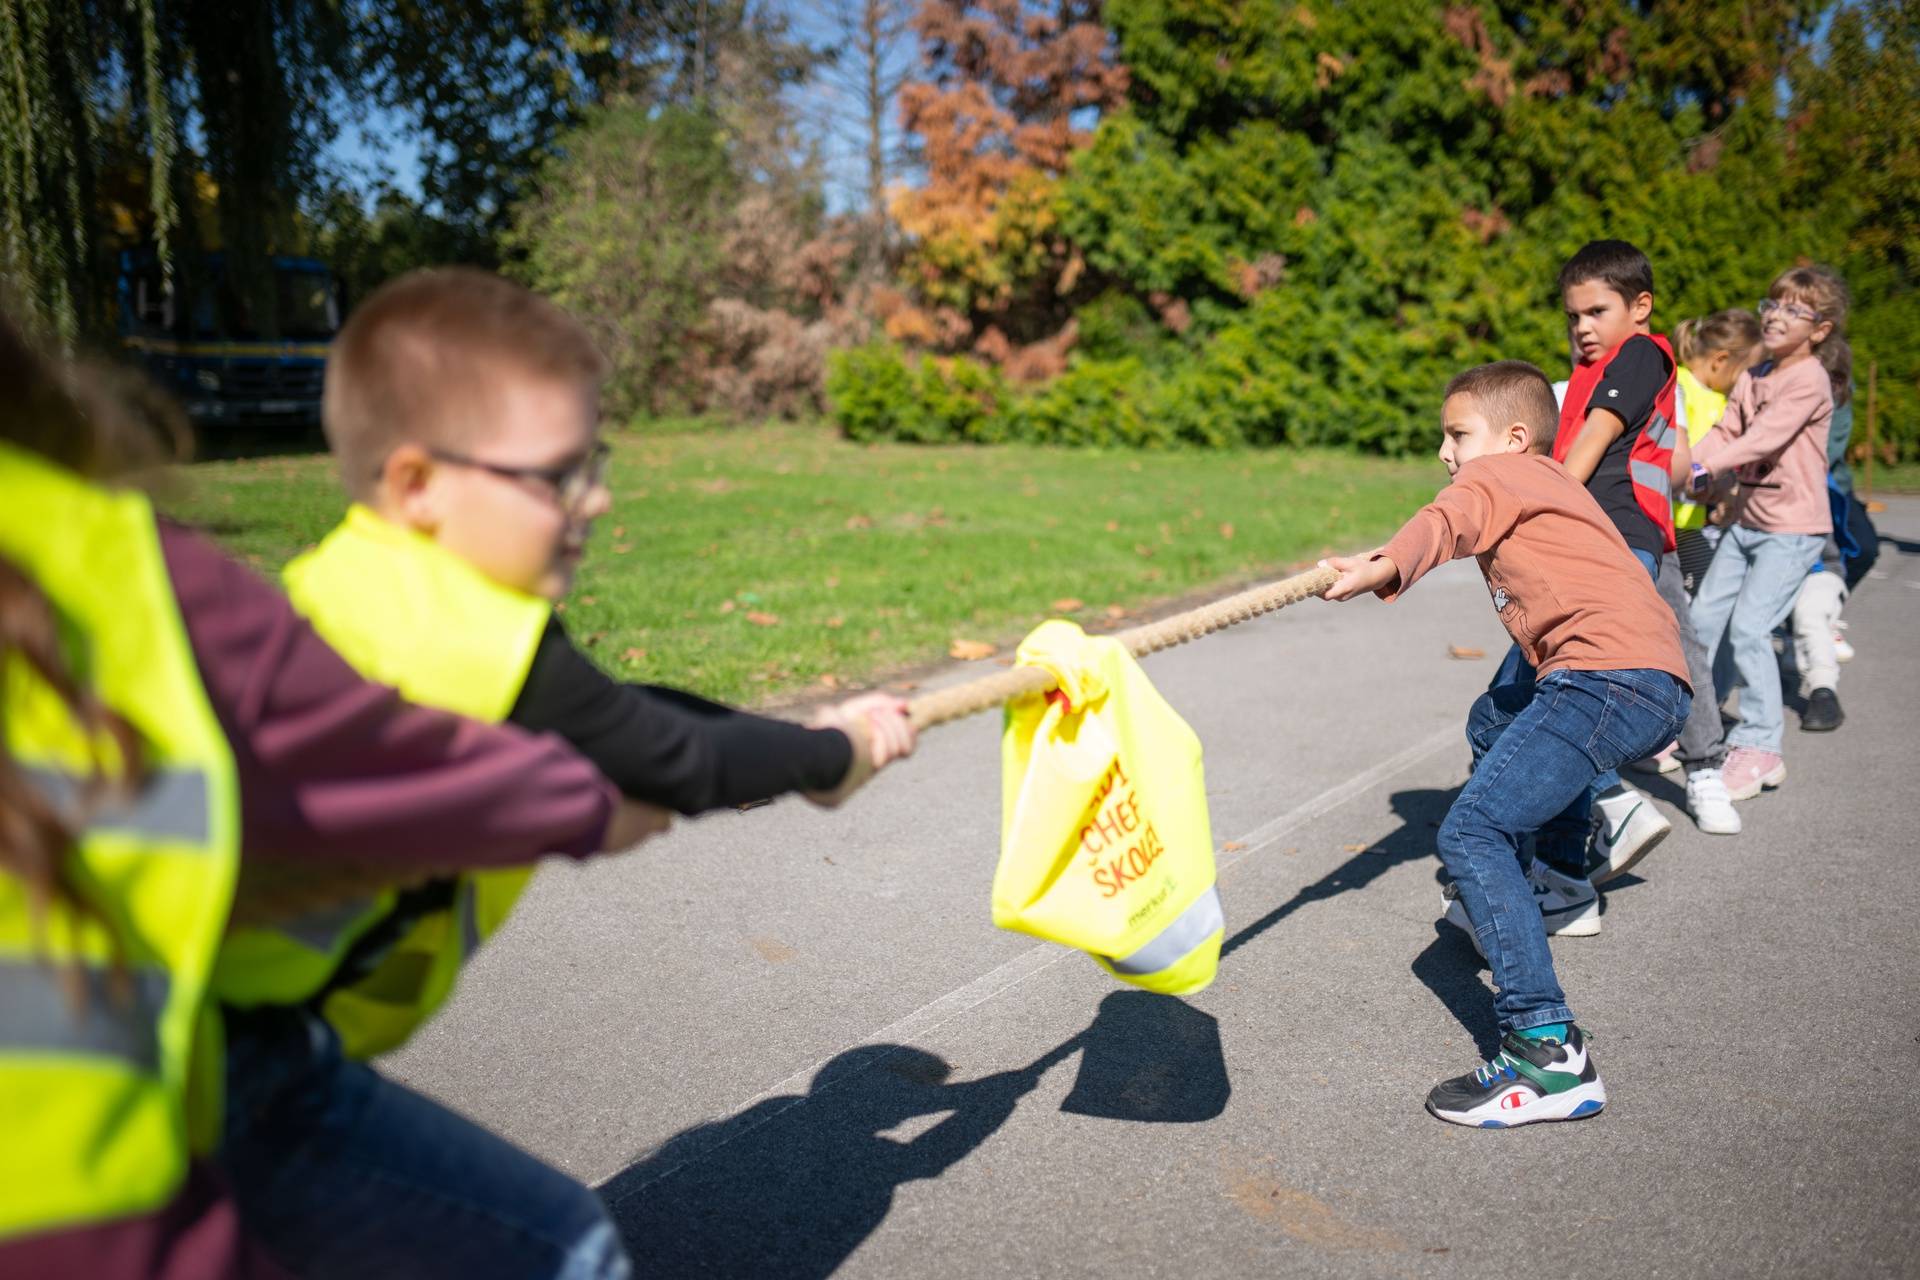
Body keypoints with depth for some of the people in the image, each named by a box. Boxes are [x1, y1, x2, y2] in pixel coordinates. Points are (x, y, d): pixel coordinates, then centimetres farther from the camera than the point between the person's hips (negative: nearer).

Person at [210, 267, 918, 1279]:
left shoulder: (349, 583, 4)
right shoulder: (485, 649, -22)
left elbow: (608, 716, 9)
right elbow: (682, 765, -9)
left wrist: (801, 743, 13)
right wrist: (831, 755, 9)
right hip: (237, 1071, -9)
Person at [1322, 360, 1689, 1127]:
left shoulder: (1505, 472, 3)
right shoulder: (1544, 487, 31)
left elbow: (1447, 521, -18)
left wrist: (1386, 568, -36)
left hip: (1612, 678, -10)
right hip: (1656, 686, 10)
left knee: (1472, 831, -18)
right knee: (1494, 719, 35)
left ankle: (1549, 1053, -25)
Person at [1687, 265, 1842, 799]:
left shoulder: (1809, 380, -12)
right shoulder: (1753, 378, 12)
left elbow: (1766, 436, -24)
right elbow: (1726, 431, 4)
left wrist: (1705, 465, -31)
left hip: (1792, 526, -8)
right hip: (1747, 519, 8)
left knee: (1749, 628, -14)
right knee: (1702, 619, 9)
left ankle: (1760, 748, -4)